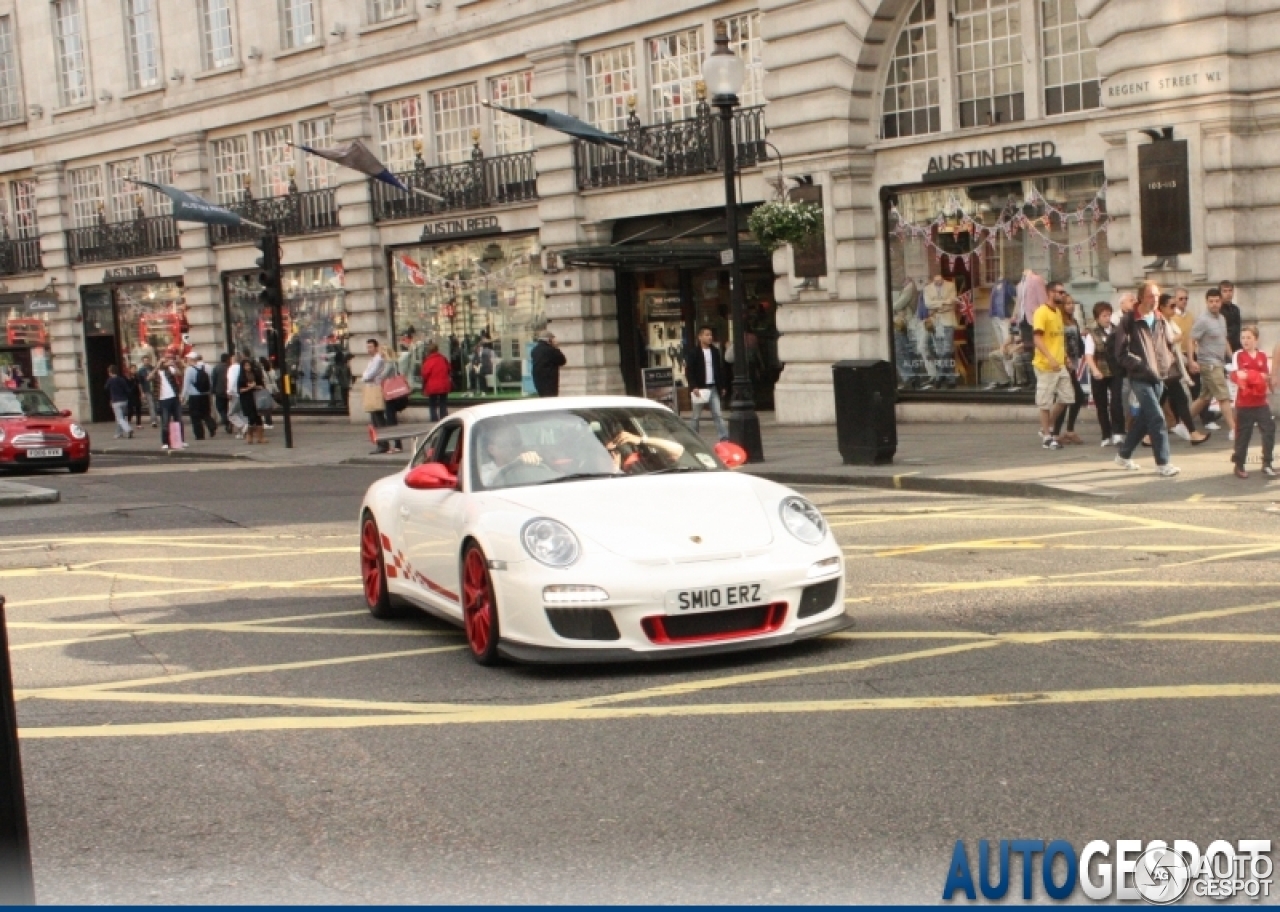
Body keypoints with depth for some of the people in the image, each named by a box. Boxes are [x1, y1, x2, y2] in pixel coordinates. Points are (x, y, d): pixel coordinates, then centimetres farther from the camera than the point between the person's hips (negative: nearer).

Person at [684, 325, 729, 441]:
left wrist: (721, 386, 8)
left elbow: (720, 370, 13)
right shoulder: (693, 353, -5)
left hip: (713, 388, 4)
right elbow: (689, 372, -8)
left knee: (718, 414, -3)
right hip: (699, 389, -4)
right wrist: (693, 387, -17)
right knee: (697, 417, 6)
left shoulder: (715, 352, 9)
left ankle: (724, 438, -8)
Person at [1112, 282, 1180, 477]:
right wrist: (1141, 365, -16)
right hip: (1140, 378, -7)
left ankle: (1124, 455, 29)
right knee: (1157, 418, -13)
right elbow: (1121, 352, -11)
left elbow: (1167, 345, 22)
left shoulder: (1160, 319, 10)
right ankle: (1162, 462, -7)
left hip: (1158, 377, 7)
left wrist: (1169, 365, 6)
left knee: (1144, 417, 14)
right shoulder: (1130, 321, -8)